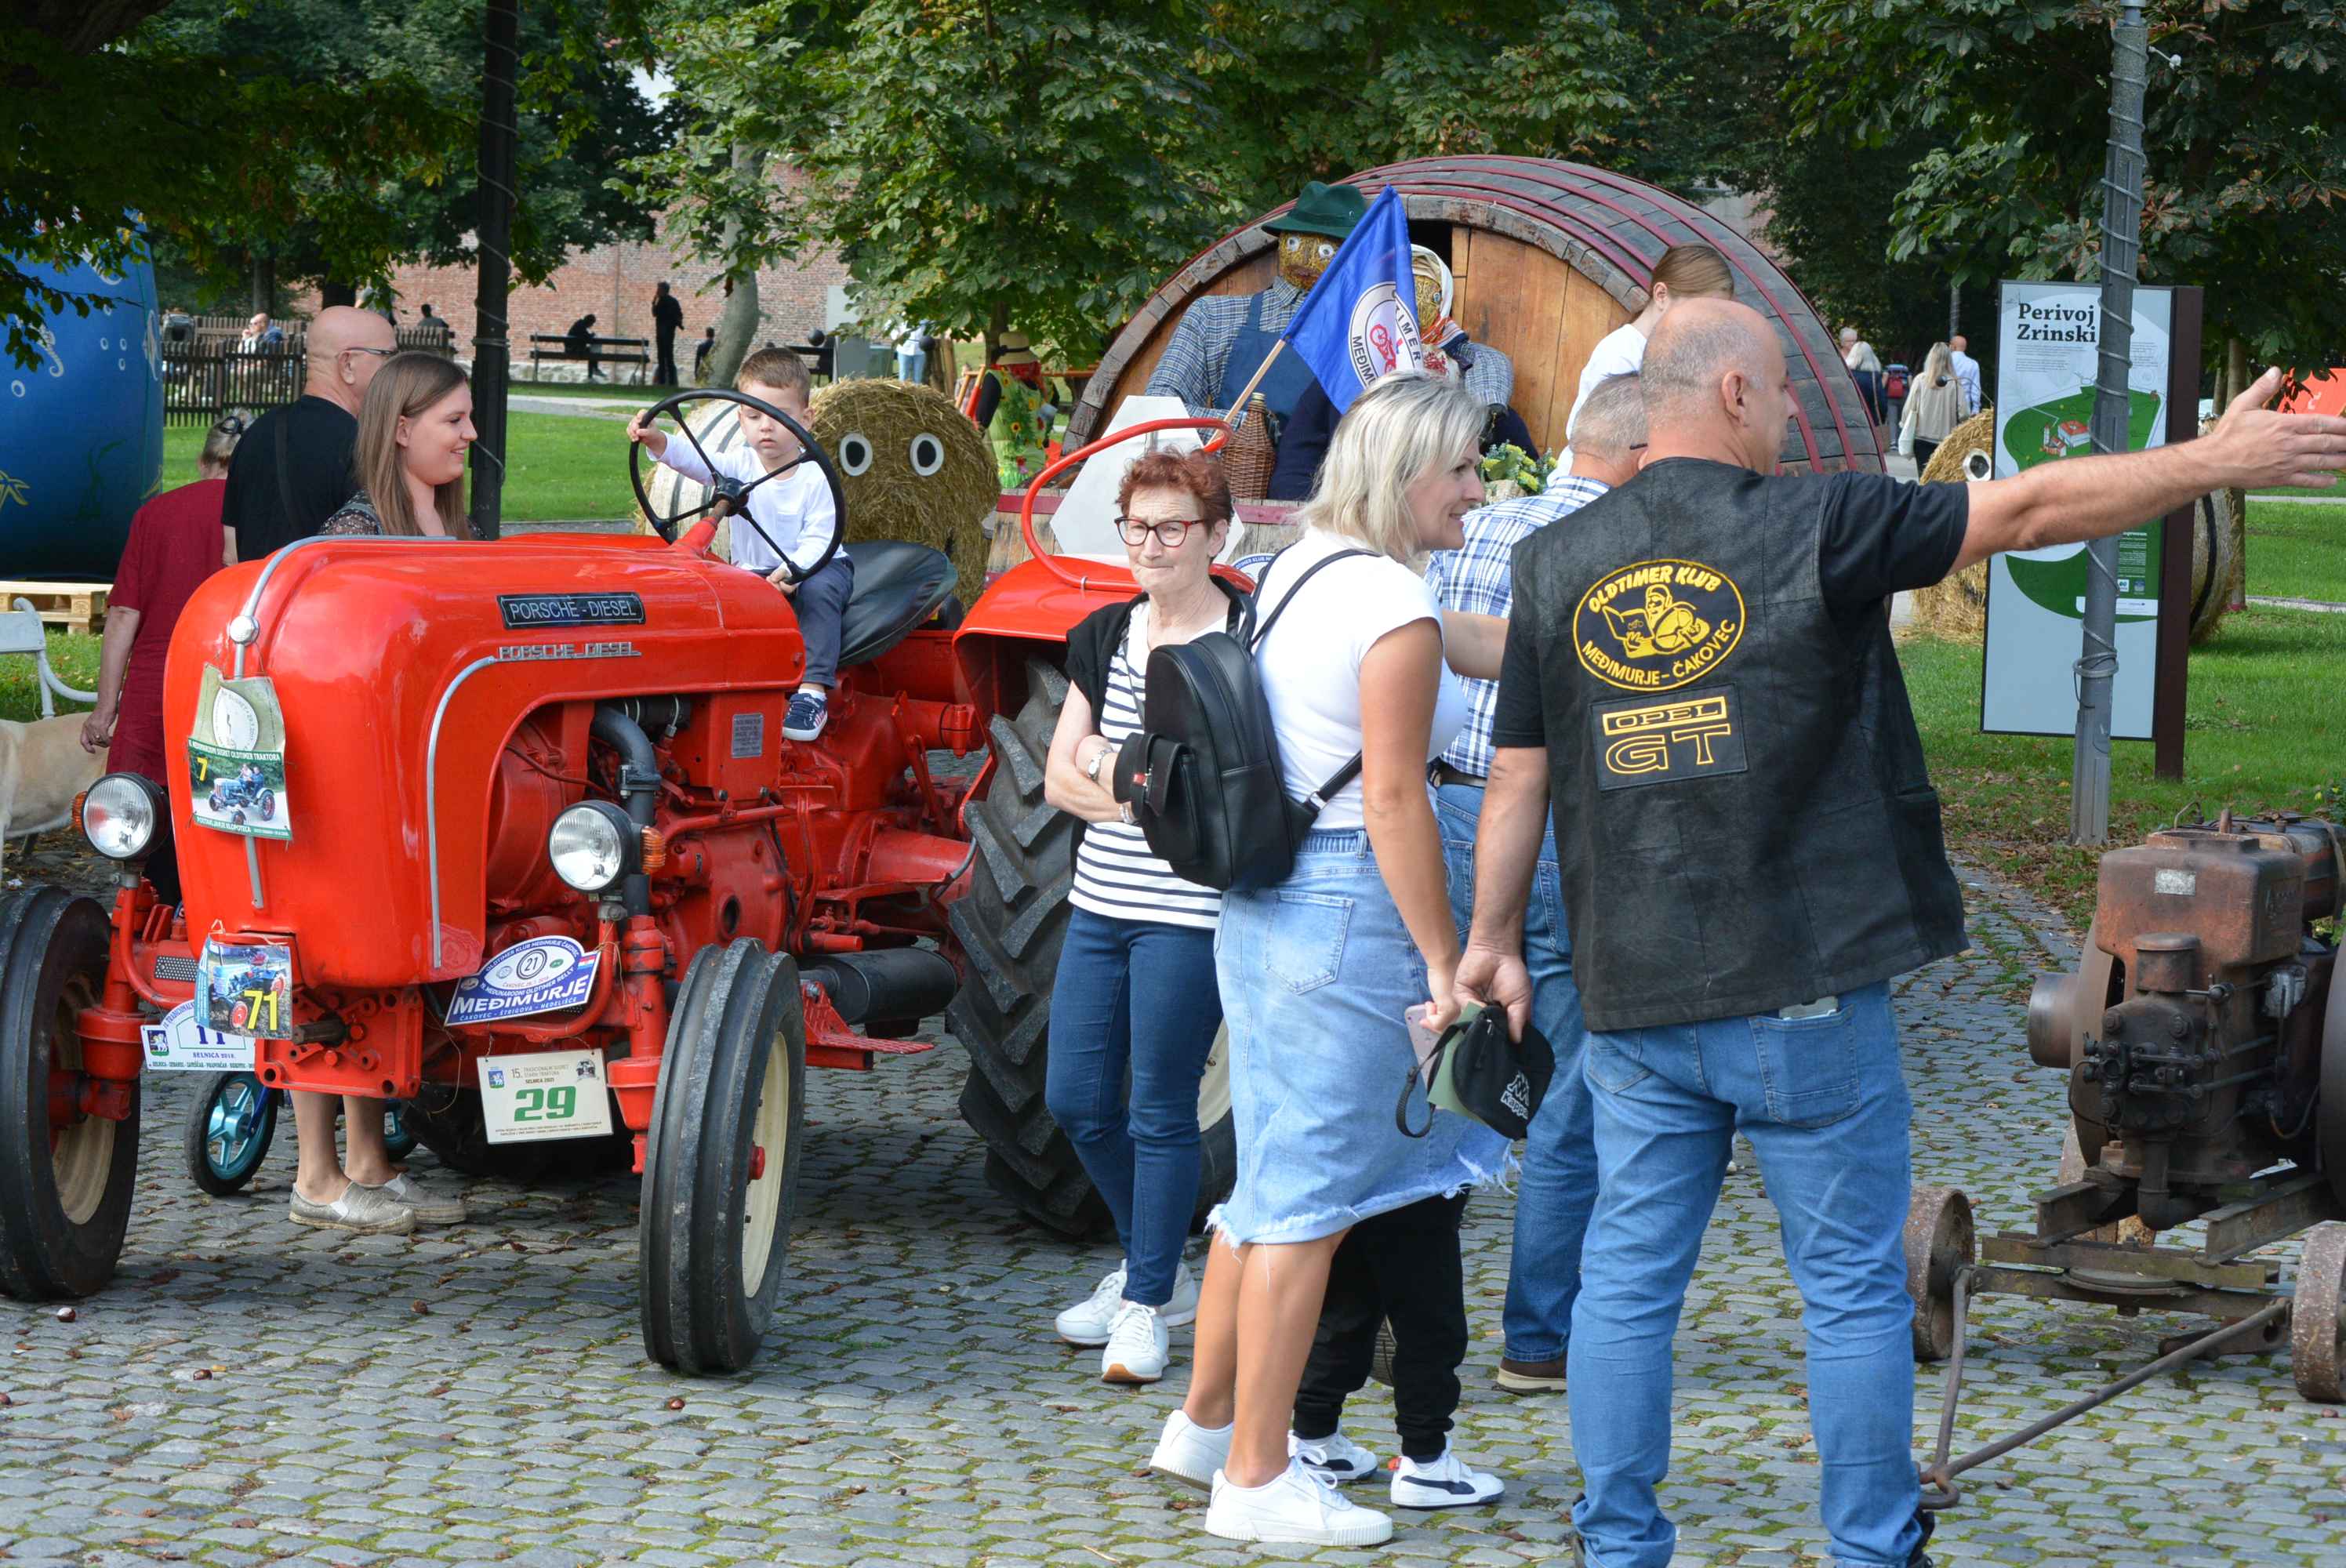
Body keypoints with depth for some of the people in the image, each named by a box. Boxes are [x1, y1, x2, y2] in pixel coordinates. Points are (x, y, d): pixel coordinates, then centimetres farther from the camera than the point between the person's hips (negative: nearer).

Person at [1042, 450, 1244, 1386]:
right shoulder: (1103, 638, 11)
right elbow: (1060, 780, 8)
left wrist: (1112, 765, -10)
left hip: (1191, 914, -7)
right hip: (1102, 904, 7)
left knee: (1160, 1115, -1)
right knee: (1076, 1101, 10)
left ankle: (1147, 1306, 13)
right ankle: (1151, 1268, 29)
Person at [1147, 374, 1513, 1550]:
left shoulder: (1303, 564, 11)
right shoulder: (1395, 608, -17)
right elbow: (1395, 801, -18)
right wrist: (1446, 962, -15)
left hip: (1265, 898, 10)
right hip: (1348, 910, -10)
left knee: (1273, 1178, 20)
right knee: (1310, 1195, -3)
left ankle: (1206, 1423, 30)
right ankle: (1256, 1480, 2)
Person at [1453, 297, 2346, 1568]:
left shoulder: (1557, 564, 4)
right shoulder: (1810, 528, -9)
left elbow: (1518, 778, 8)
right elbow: (2027, 511, -6)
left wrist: (1494, 940, 19)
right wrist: (2214, 460, 2)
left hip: (1633, 998, 4)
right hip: (1803, 988, -4)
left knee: (1628, 1280, 10)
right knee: (1852, 1286, 7)